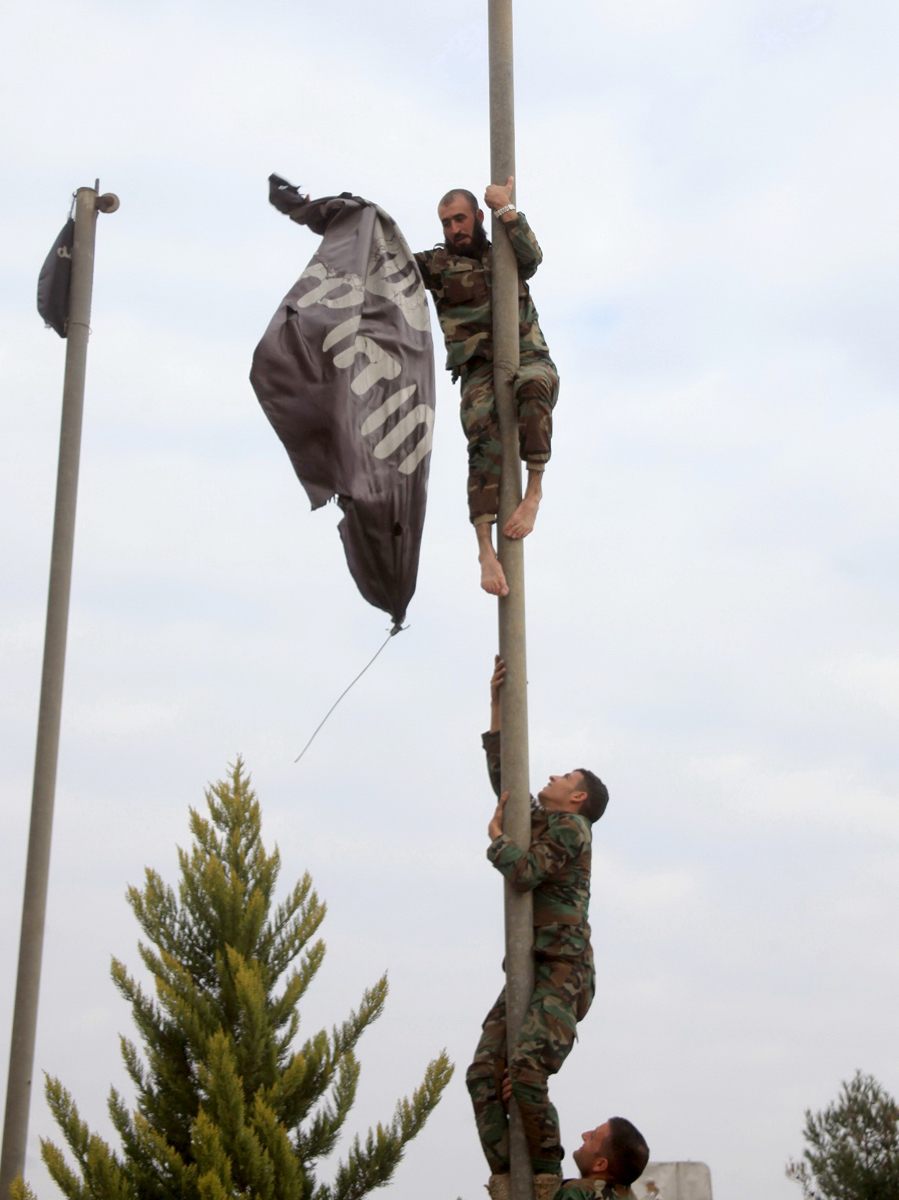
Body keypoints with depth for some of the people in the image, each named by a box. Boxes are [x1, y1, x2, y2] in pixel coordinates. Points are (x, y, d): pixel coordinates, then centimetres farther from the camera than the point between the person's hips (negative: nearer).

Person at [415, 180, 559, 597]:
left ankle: (534, 491, -31)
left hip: (530, 361, 1)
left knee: (533, 387, -37)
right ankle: (486, 549, -38)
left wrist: (505, 208, -6)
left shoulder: (506, 257, 18)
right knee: (485, 443, -28)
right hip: (480, 372, -1)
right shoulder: (437, 264, 13)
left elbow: (531, 256, -4)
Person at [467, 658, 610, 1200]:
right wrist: (498, 703, 25)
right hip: (527, 973, 8)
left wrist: (496, 837, 5)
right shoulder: (540, 822, 23)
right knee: (485, 1074, -10)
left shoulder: (572, 827, -2)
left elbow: (525, 872, -16)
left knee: (525, 1072, -26)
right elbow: (502, 774, 29)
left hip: (563, 974, -8)